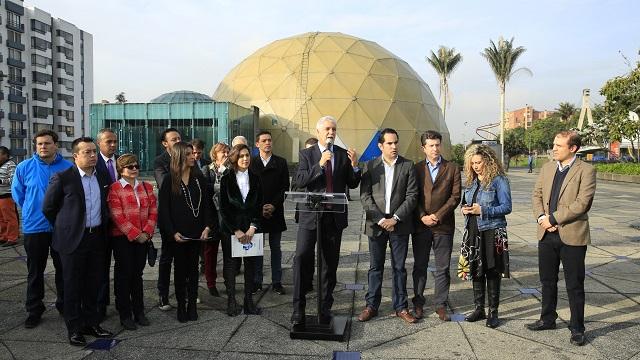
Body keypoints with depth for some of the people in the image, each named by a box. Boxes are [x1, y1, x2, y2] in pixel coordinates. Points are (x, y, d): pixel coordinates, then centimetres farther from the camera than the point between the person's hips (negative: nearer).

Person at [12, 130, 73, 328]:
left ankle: (64, 306, 26)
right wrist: (32, 210, 8)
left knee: (63, 269, 11)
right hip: (34, 228, 0)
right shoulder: (24, 167, -2)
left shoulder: (68, 168, -5)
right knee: (35, 271, 10)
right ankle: (34, 310, 23)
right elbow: (17, 193, 10)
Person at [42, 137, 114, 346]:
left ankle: (91, 323, 26)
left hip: (98, 238, 5)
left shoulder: (103, 178, 6)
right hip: (73, 240, -5)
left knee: (93, 284, 13)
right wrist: (65, 227, 3)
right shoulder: (63, 178, -9)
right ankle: (74, 329, 17)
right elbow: (48, 207, -2)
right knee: (73, 285, 6)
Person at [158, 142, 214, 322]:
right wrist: (173, 232, -13)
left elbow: (206, 204, 5)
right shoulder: (169, 180, -5)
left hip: (197, 232, 3)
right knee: (180, 269, 8)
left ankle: (192, 305, 19)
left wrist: (207, 226, -7)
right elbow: (163, 209, -5)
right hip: (179, 233, -3)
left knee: (193, 268, 10)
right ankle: (181, 306, 19)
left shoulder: (198, 178, 5)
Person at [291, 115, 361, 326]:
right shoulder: (307, 154, 3)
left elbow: (353, 185, 7)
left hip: (335, 216, 2)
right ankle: (298, 309, 3)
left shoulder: (344, 155, 7)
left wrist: (355, 166, -11)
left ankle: (325, 308, 22)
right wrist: (320, 165, -19)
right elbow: (299, 182, -10)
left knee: (330, 263, 9)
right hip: (311, 214, -2)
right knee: (302, 258, -9)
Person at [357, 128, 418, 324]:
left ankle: (400, 307, 19)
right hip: (376, 224, 0)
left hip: (399, 225, 0)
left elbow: (412, 196, -3)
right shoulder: (370, 166, 3)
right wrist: (380, 220, -11)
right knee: (375, 267, 9)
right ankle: (371, 306, 19)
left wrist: (395, 218, -11)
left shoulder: (408, 166, 2)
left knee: (399, 267, 8)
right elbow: (365, 196, -2)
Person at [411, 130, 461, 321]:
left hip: (443, 225, 0)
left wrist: (438, 216, -10)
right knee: (420, 266, 8)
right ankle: (418, 303, 20)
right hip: (420, 225, 0)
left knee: (443, 268, 5)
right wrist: (422, 217, -10)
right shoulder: (416, 169, 5)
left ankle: (440, 304, 16)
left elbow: (455, 196, -1)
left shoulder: (452, 168, 5)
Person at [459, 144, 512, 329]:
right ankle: (479, 308, 23)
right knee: (476, 270, 11)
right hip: (473, 231, 6)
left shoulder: (499, 180, -8)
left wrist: (482, 211, -19)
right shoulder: (470, 181, 11)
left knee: (492, 271, 2)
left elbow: (506, 207, -12)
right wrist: (465, 209, -3)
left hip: (492, 232, -6)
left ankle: (493, 312, 13)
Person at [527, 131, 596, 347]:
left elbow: (582, 203, -17)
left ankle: (577, 329, 21)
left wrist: (553, 219, -15)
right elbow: (537, 195, 9)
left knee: (574, 286, 6)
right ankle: (548, 319, 33)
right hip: (547, 234, 6)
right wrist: (541, 218, -8)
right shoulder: (547, 168, 10)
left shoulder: (585, 171, -8)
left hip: (572, 236, -5)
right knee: (547, 281, 17)